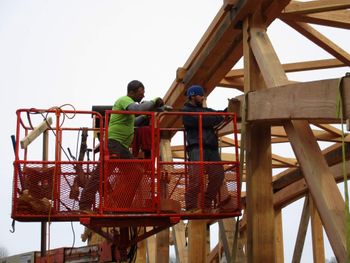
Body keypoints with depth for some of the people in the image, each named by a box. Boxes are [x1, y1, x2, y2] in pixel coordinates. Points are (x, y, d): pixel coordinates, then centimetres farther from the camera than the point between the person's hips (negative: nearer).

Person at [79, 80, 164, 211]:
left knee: (135, 173, 8)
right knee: (102, 172, -16)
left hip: (123, 146, 11)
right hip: (113, 142, -11)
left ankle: (121, 205, 10)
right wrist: (154, 102, -15)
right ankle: (85, 205, -18)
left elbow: (132, 122, 38)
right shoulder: (124, 100, -5)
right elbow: (137, 108, -26)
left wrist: (145, 117, 27)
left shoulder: (127, 102, 24)